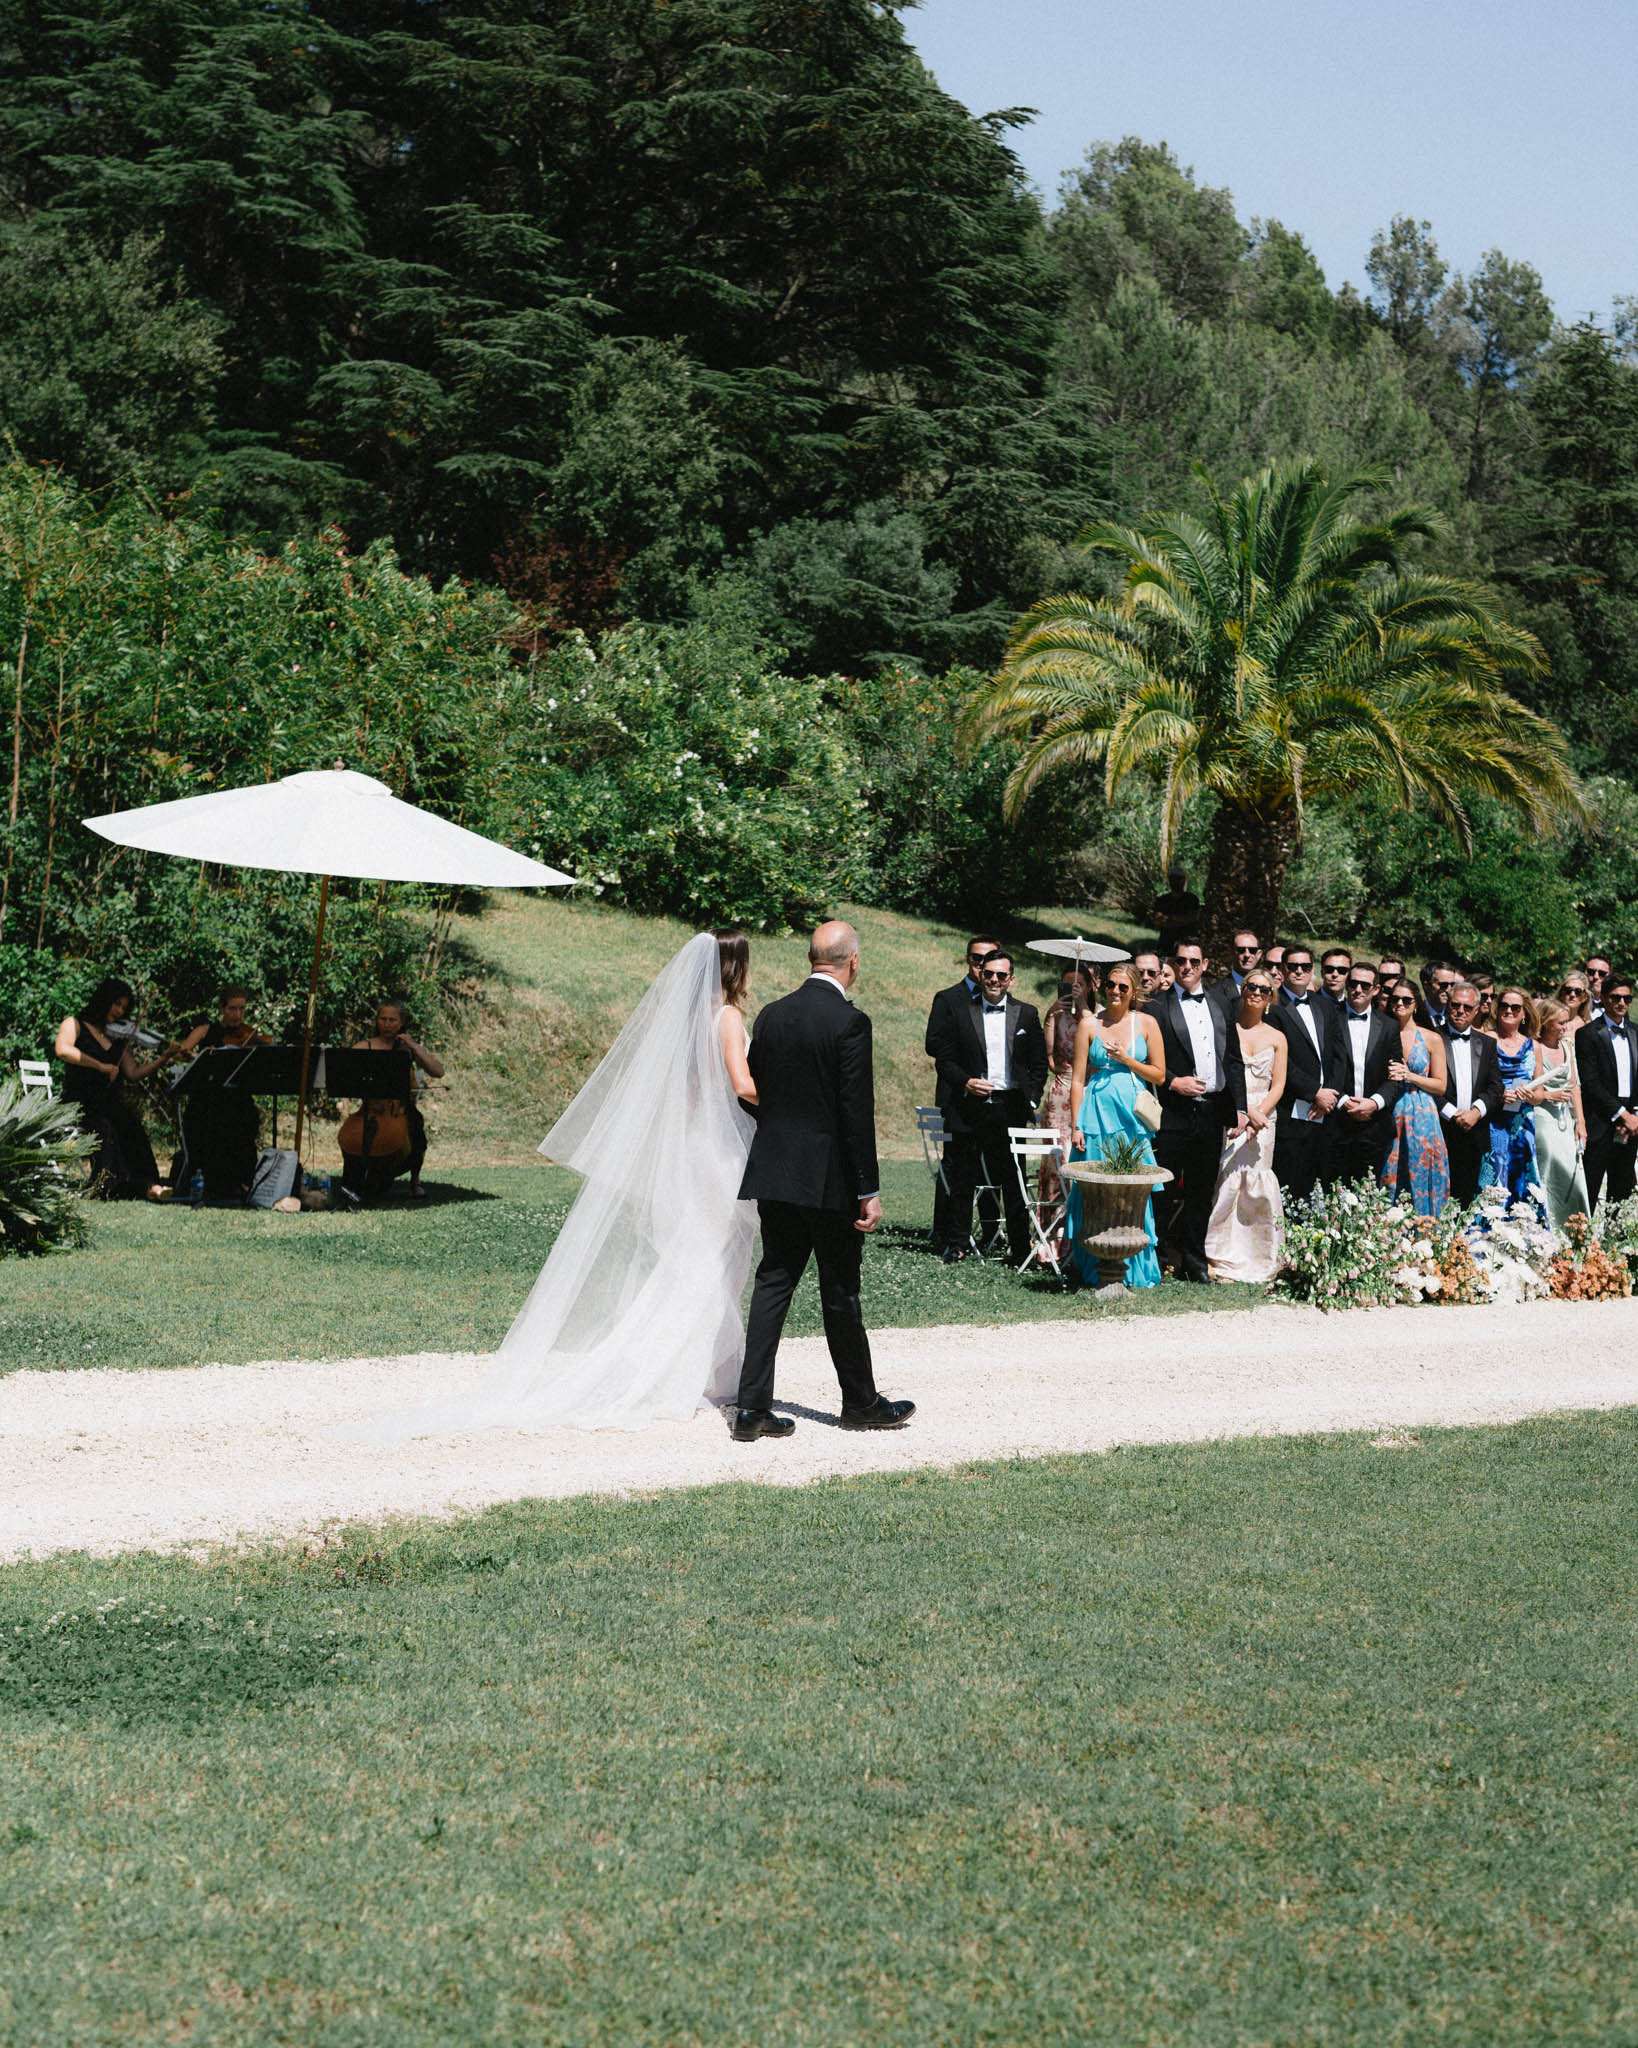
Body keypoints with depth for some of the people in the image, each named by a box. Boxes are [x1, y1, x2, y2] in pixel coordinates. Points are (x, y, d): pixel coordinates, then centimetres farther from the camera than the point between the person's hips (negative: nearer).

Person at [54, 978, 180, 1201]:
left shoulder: (119, 1037, 24)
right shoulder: (74, 1024, 8)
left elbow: (134, 1073, 14)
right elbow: (63, 1050, -14)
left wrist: (164, 1058, 1)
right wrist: (101, 1066, -15)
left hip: (111, 1102, 4)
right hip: (79, 1103, -3)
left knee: (129, 1122, -29)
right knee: (103, 1127, -34)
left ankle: (148, 1184, -42)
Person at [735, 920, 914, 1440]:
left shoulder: (772, 1016, 5)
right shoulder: (849, 1022, -14)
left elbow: (759, 1092, 11)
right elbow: (857, 1112, -16)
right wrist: (869, 1192, -12)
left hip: (774, 1174, 6)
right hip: (829, 1179, -5)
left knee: (773, 1282, 7)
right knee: (840, 1291, 6)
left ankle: (752, 1407, 3)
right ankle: (860, 1401, 21)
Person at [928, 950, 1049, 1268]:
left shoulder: (1027, 1014, 7)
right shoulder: (960, 1013, 5)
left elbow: (1039, 1063, 8)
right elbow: (945, 1059, 5)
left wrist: (1031, 1100, -1)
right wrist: (966, 1082, -11)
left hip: (1011, 1107, 0)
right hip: (969, 1107, 0)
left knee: (1013, 1180, 3)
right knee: (962, 1179, 5)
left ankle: (1020, 1247, 9)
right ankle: (957, 1243, 16)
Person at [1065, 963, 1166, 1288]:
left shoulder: (1145, 1024, 6)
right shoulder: (1089, 1025, 3)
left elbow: (1159, 1075, 6)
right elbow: (1078, 1080, 2)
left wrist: (1126, 1060, -8)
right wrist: (1076, 1126, -4)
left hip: (1134, 1115, 1)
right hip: (1098, 1114, -1)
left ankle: (1136, 1268, 10)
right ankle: (1097, 1269, 7)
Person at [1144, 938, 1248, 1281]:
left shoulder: (1220, 1008, 14)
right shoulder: (1156, 1009, -1)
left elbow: (1234, 1061, 14)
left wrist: (1239, 1107, 8)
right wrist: (1172, 1082, -17)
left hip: (1212, 1111, 5)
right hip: (1173, 1113, -5)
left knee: (1202, 1191, 10)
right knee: (1165, 1191, -3)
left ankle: (1194, 1262, 18)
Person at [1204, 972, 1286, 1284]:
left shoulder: (1277, 1038, 13)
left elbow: (1278, 1086, 8)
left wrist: (1257, 1116, -9)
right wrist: (1245, 1109, -14)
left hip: (1263, 1117, 2)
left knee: (1257, 1184, -2)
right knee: (1225, 1182, -8)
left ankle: (1256, 1258, 6)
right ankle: (1218, 1257, -2)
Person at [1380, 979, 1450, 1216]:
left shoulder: (1432, 1039, 4)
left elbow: (1440, 1086, 3)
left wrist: (1409, 1076, -9)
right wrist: (1387, 1077, -9)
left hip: (1422, 1118, -1)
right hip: (1389, 1116, 1)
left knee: (1421, 1178, -1)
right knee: (1388, 1181, 0)